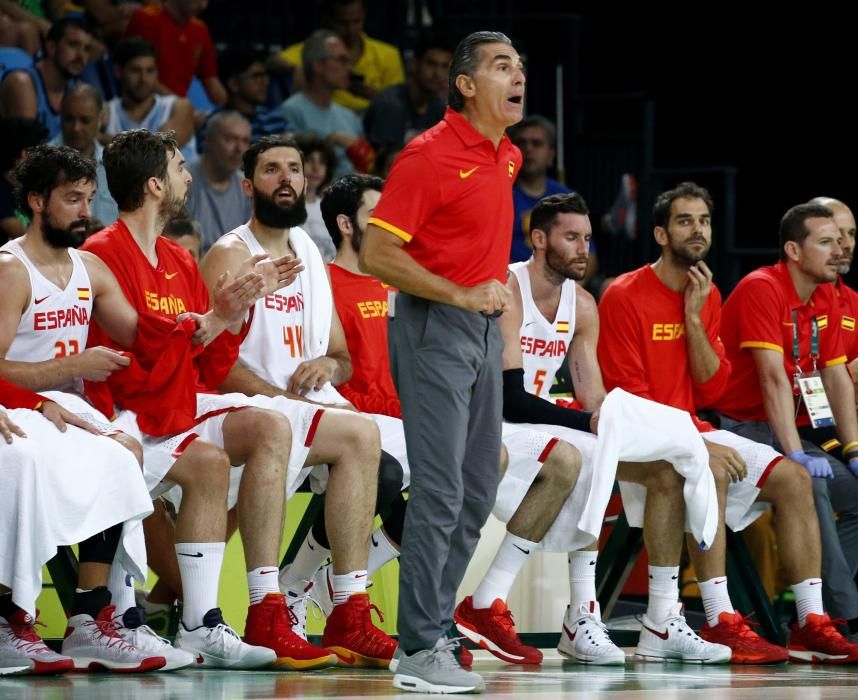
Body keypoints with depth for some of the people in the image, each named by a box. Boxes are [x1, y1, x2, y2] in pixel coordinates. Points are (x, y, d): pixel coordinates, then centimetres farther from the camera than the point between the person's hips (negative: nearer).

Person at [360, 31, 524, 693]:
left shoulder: (508, 157, 11)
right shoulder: (430, 155, -13)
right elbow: (377, 253, -16)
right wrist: (460, 295, -21)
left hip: (485, 329, 9)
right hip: (435, 328, -9)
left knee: (477, 493, 10)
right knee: (440, 492, -11)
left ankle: (429, 632, 18)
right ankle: (420, 649, -9)